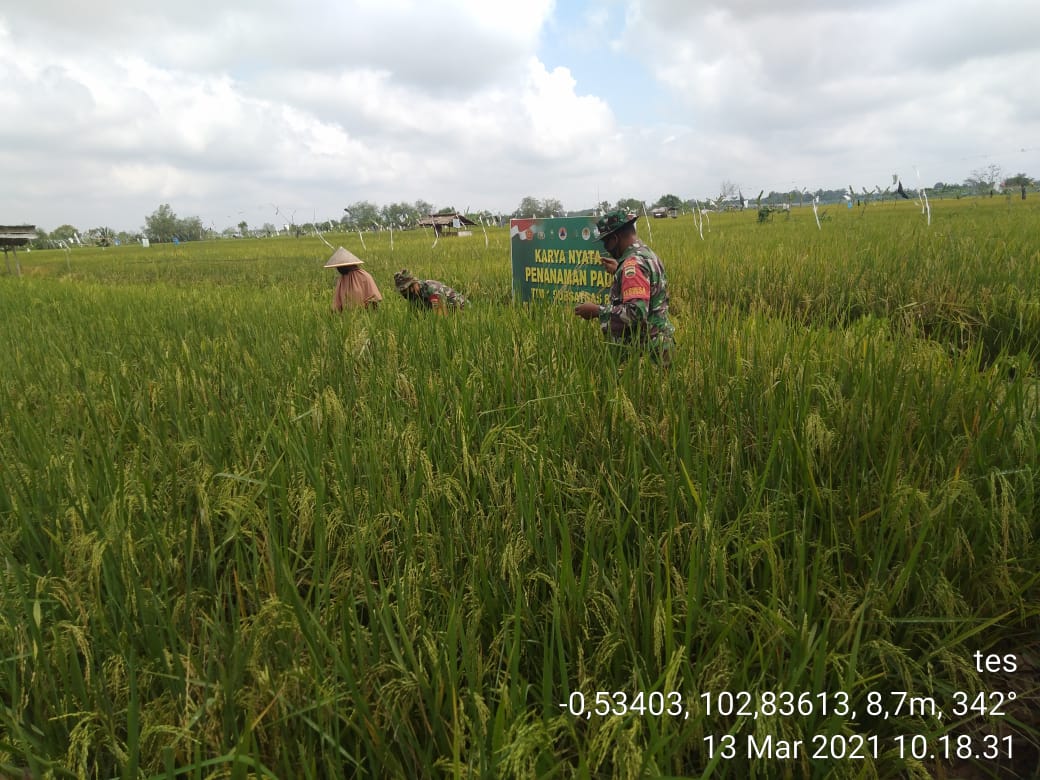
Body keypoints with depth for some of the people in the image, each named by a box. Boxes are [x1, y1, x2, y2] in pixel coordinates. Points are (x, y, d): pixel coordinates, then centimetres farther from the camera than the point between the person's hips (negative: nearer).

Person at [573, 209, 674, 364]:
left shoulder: (634, 263, -20)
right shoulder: (648, 254, 12)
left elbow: (637, 313, -30)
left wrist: (596, 311, -21)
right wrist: (619, 271, 23)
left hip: (645, 350, -10)